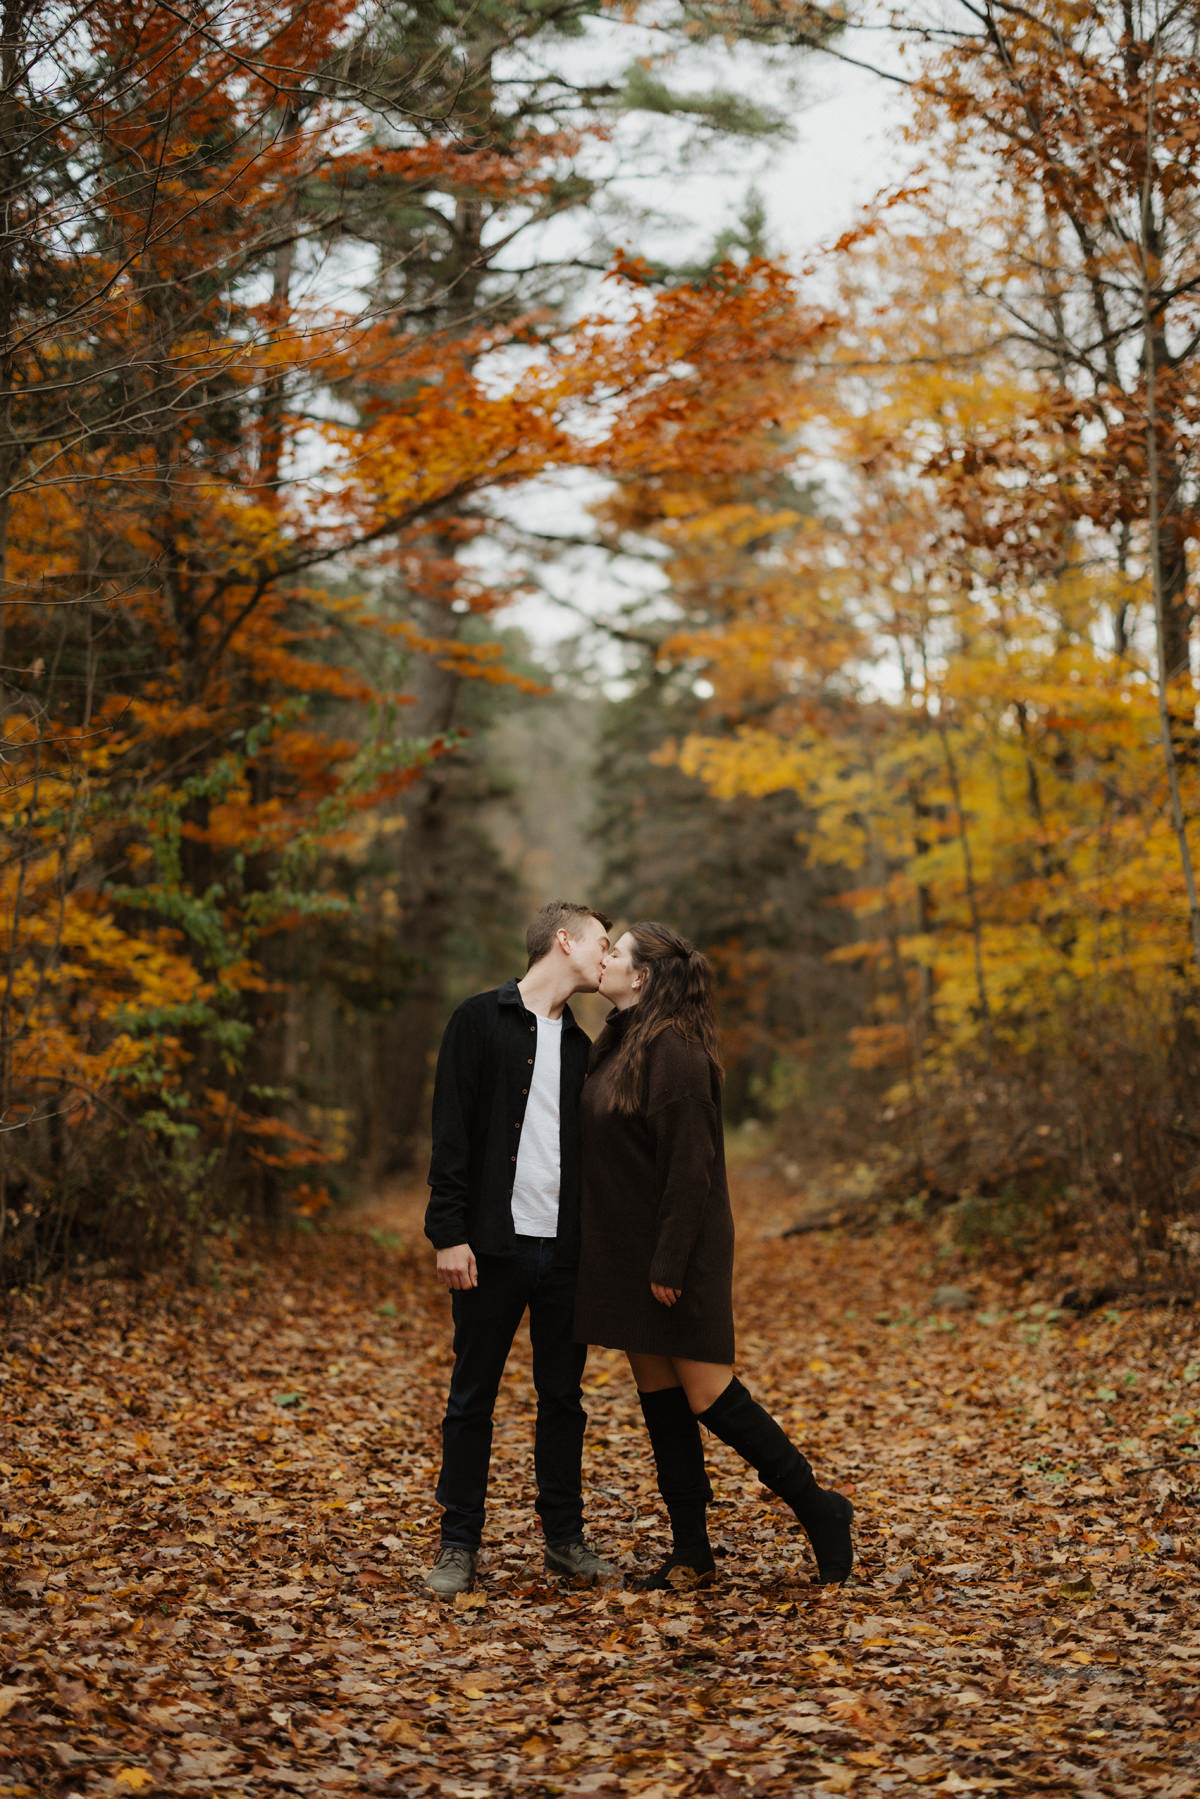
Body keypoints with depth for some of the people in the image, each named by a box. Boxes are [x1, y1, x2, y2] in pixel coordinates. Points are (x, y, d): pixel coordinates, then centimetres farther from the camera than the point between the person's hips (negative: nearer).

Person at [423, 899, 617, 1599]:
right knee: (472, 1399, 3)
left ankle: (565, 1536, 21)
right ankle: (459, 1546, 13)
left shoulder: (579, 1043, 15)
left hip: (566, 1252, 5)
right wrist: (450, 1232, -13)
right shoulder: (481, 1021, -2)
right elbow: (451, 1135, -7)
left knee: (564, 1397, 10)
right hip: (494, 1247, -5)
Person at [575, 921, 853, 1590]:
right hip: (625, 1253, 9)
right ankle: (692, 1553, 19)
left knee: (709, 1396, -4)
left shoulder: (673, 1050, -18)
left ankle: (819, 1509, 12)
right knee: (659, 1398, 11)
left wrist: (669, 1263, -22)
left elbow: (687, 1164, -21)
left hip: (677, 1257, -9)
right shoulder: (621, 1043, 12)